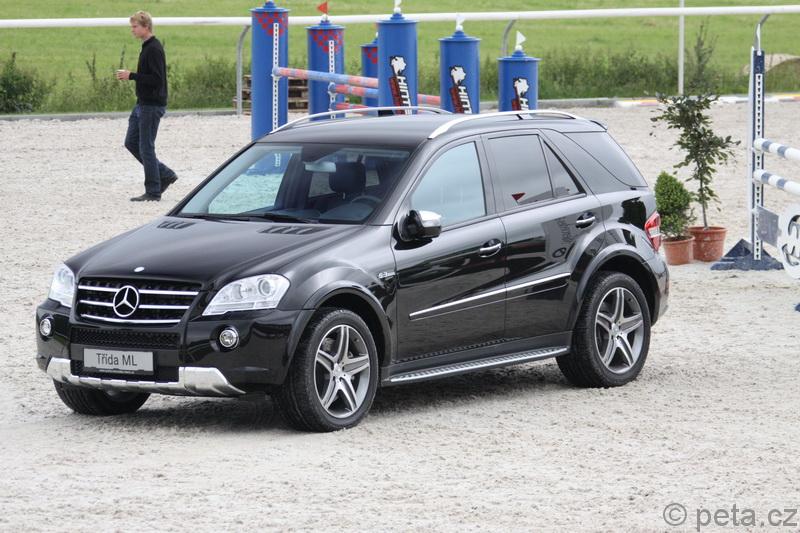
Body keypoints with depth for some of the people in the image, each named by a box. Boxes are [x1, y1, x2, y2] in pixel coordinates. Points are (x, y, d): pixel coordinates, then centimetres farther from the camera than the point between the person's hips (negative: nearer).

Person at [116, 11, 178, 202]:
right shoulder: (146, 47, 14)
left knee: (146, 147, -5)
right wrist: (130, 76, 12)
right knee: (131, 142, 12)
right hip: (143, 104, 10)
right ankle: (166, 175, 19)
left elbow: (157, 79, -24)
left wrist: (131, 76, -21)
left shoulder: (154, 49, -17)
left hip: (152, 106, -10)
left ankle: (153, 192, 3)